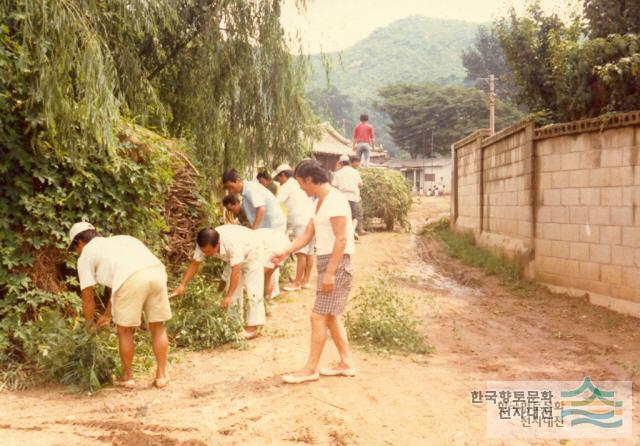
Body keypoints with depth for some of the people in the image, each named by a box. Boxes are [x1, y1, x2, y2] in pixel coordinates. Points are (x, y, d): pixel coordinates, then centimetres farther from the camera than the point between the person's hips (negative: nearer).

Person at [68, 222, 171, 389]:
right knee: (158, 327, 20)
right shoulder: (118, 240, 40)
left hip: (132, 279, -5)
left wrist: (90, 324, 40)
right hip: (156, 270, 5)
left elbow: (88, 299, 23)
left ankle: (127, 377, 27)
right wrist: (107, 315, 52)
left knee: (125, 330, 16)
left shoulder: (86, 255, 22)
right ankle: (161, 375, 26)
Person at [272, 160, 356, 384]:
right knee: (330, 317, 15)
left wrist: (330, 272, -22)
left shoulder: (335, 200, -16)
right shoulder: (321, 202, 14)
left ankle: (311, 369, 2)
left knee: (318, 317, -6)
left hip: (336, 263, -10)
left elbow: (341, 239, -20)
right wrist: (285, 253, 4)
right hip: (326, 262, 10)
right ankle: (346, 363, 23)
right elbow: (307, 234, 15)